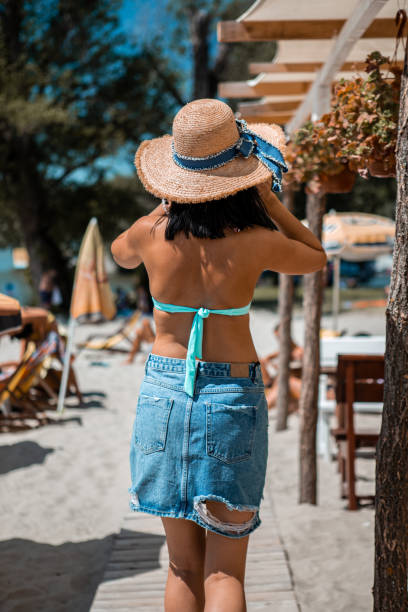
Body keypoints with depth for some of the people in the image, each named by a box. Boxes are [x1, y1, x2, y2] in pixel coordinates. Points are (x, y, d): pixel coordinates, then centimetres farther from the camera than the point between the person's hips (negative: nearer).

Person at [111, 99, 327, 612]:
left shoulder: (153, 234, -7)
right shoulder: (255, 243, -13)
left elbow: (120, 254, 19)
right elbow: (317, 258, 9)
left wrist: (170, 204, 17)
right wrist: (269, 200, 4)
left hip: (164, 390, 3)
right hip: (233, 395, -2)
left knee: (183, 565, 14)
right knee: (225, 570, 6)